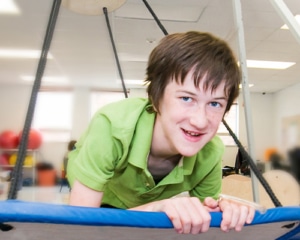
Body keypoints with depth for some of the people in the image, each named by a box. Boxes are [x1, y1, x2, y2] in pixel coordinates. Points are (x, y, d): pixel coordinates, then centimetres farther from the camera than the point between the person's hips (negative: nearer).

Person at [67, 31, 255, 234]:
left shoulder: (211, 153, -25)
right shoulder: (112, 126, -37)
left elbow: (204, 220, -11)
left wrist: (223, 211, -33)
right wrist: (156, 208, -48)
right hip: (101, 208, -2)